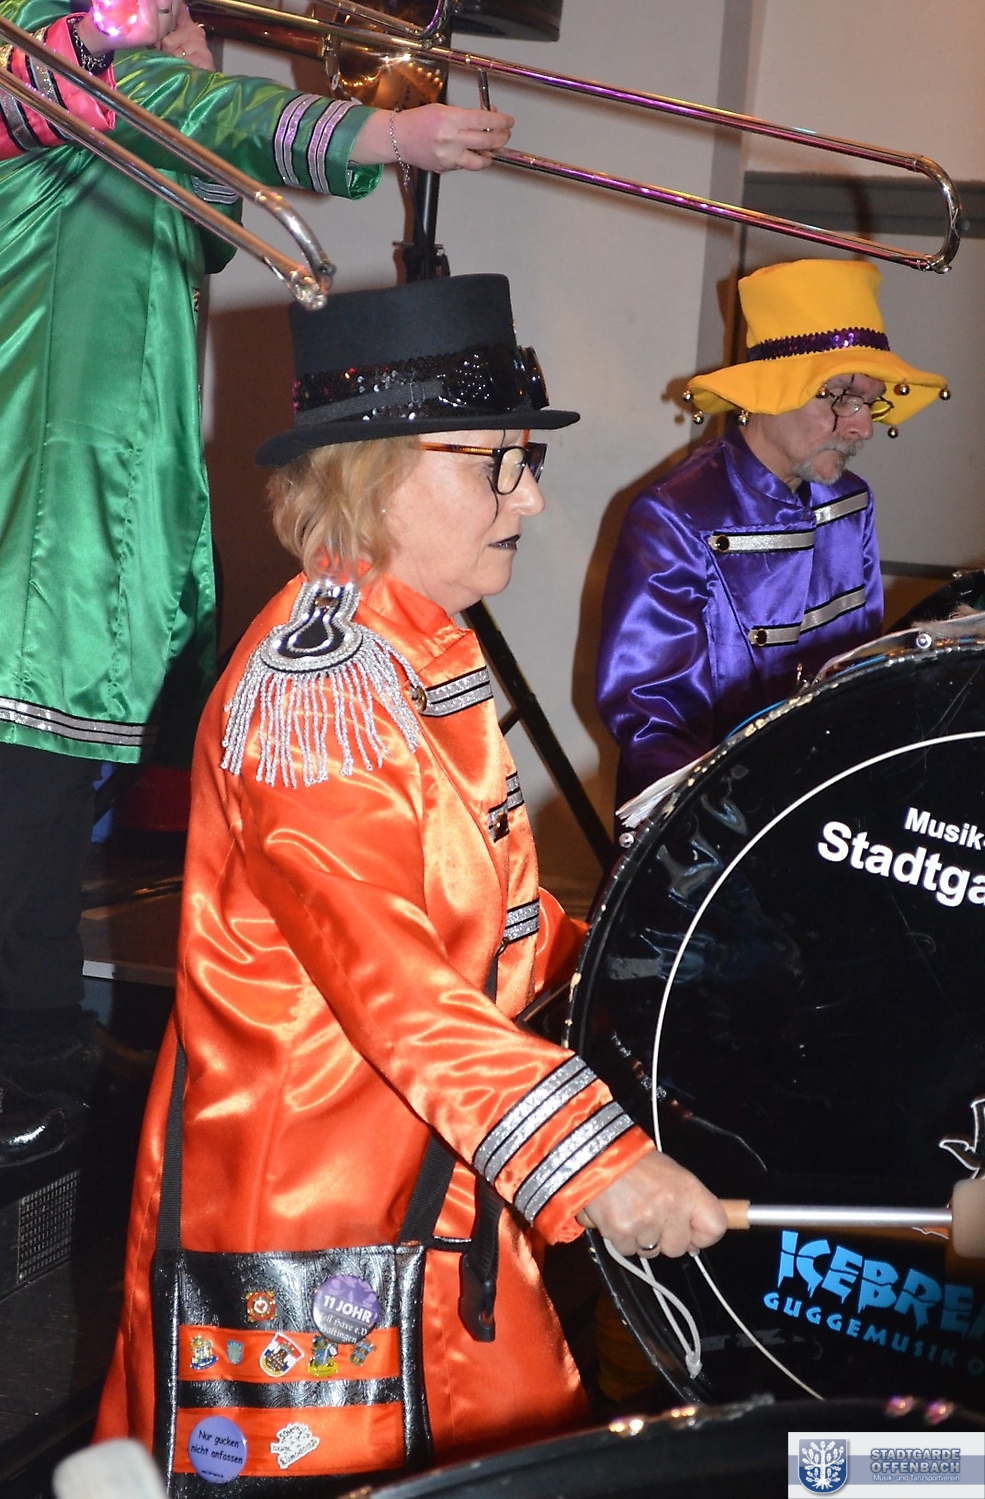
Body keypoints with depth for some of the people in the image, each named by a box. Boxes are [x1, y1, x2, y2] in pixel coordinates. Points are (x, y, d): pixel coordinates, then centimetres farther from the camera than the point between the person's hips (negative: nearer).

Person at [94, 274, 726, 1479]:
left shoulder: (427, 653, 10)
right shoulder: (314, 678, -21)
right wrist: (592, 1159, -32)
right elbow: (391, 980, -29)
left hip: (442, 1176, 9)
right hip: (313, 1208, -9)